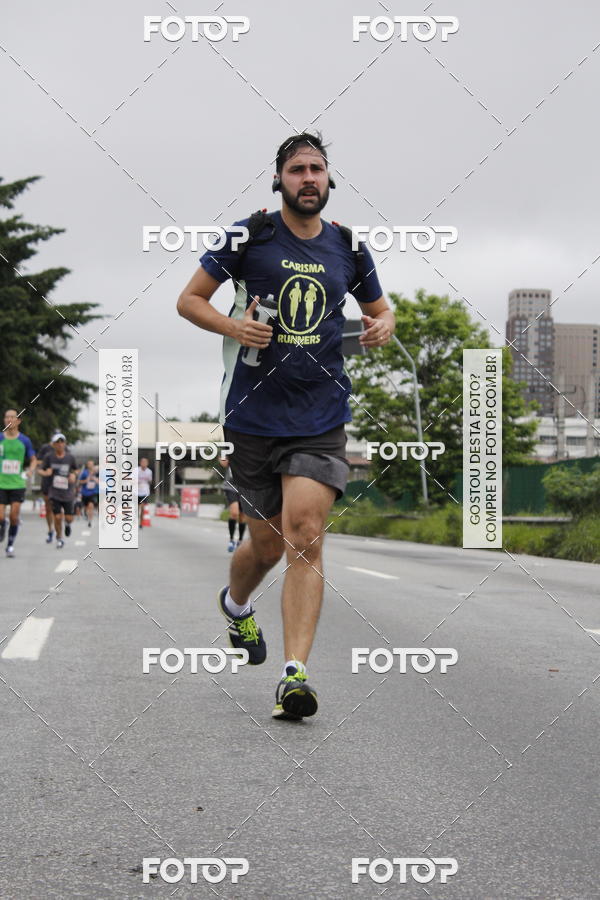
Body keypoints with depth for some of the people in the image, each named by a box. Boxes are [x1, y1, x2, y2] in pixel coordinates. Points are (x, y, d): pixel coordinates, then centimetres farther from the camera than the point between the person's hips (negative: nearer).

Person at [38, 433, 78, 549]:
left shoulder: (70, 457, -4)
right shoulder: (49, 456, -6)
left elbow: (75, 470, 12)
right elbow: (41, 471, 2)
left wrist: (74, 475, -9)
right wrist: (45, 473, -20)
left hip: (68, 493, 1)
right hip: (54, 493, -1)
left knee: (69, 518, 2)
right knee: (57, 517, -7)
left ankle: (67, 524, 41)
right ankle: (59, 539, 16)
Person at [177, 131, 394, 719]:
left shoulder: (348, 247, 9)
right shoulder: (249, 236, 1)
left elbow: (377, 308, 24)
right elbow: (189, 300, 5)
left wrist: (384, 324, 0)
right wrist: (231, 325, -15)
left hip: (320, 417, 1)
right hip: (252, 414, -1)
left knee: (306, 536, -15)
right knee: (267, 544, 8)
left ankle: (294, 675, -16)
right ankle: (235, 603, 44)